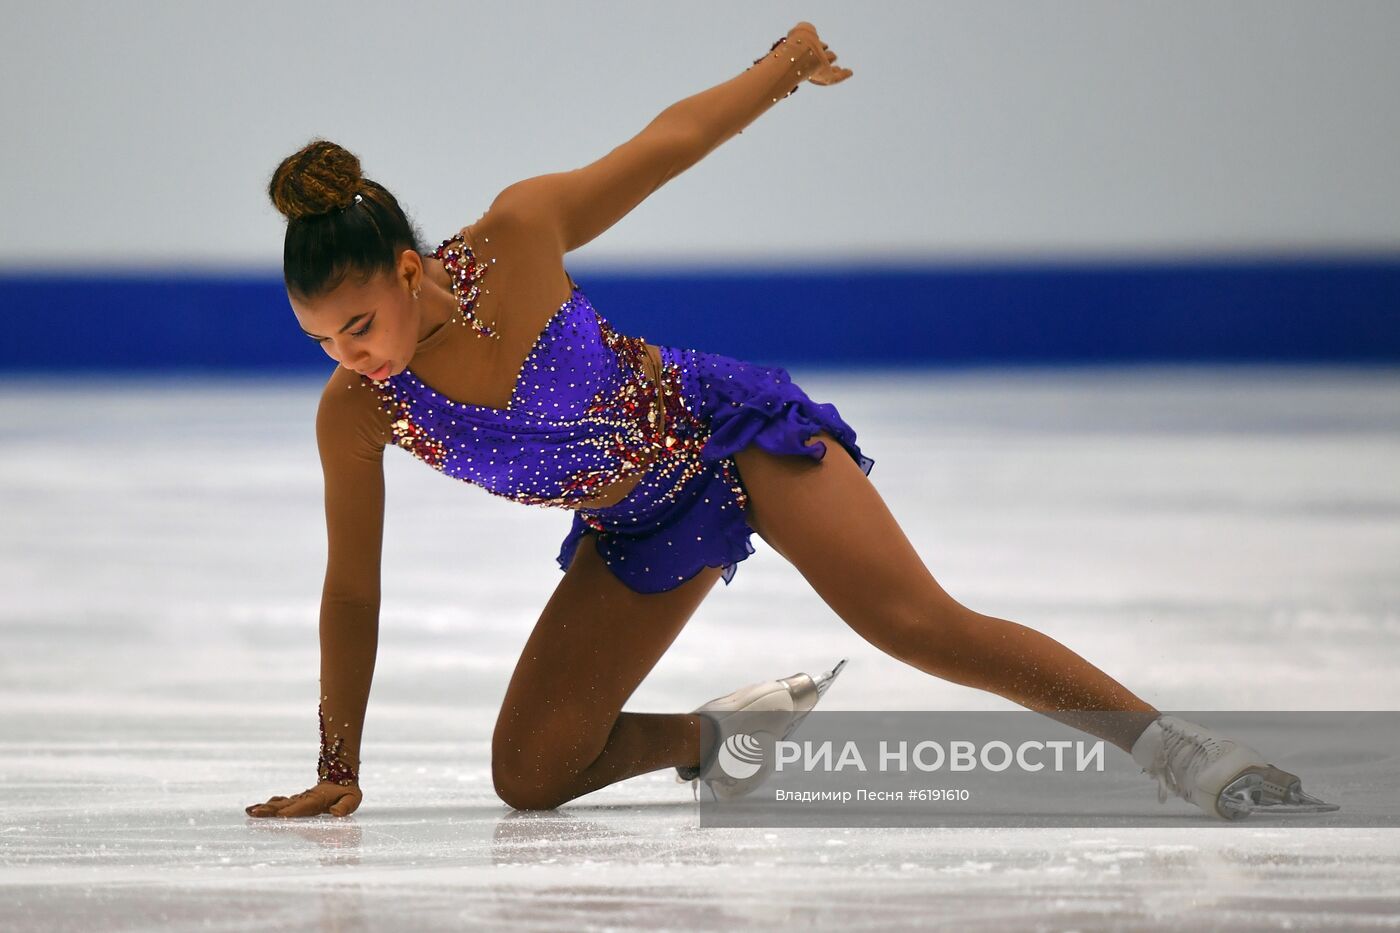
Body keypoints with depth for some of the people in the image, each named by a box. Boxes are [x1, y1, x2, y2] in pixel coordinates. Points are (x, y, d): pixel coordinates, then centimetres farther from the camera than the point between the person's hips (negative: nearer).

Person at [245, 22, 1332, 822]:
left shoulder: (517, 236, -26)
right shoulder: (355, 416, -19)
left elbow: (670, 140, -9)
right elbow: (353, 594, -6)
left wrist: (789, 62, 3)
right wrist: (338, 771, -2)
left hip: (729, 428, -4)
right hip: (639, 535, 4)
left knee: (919, 621, -22)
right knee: (529, 776, -4)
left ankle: (1175, 745, -20)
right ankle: (722, 732, 21)